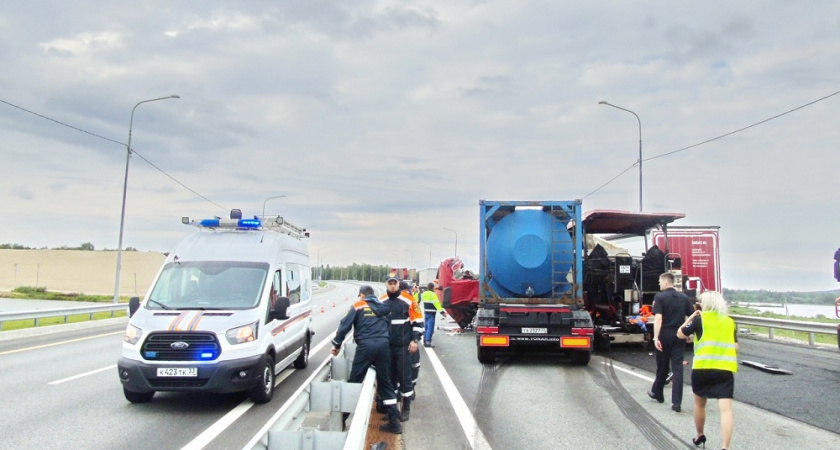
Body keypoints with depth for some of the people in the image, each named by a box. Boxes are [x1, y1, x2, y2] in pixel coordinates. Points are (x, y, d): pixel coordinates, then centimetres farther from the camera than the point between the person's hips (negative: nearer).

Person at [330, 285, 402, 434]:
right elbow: (389, 327, 24)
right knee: (385, 383, 12)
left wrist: (337, 344, 12)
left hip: (365, 345, -4)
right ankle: (394, 421, 10)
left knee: (354, 382, 5)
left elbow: (345, 325, 3)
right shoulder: (383, 307, 21)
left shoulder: (358, 306, 8)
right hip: (383, 345, 4)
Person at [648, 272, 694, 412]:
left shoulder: (660, 297, -7)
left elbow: (658, 318, -18)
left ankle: (657, 393, 32)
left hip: (665, 335, -3)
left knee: (662, 366, 13)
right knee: (677, 368, 1)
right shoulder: (684, 297, 6)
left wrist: (656, 338, -20)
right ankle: (676, 402, -3)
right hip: (679, 336, 3)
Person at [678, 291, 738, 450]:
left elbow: (680, 334, 11)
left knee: (699, 403, 21)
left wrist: (690, 318, 22)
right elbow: (735, 347, 16)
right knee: (726, 408, -7)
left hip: (702, 367, -1)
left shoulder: (700, 318, 4)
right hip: (726, 368, 2)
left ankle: (699, 437, 36)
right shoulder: (730, 322, 14)